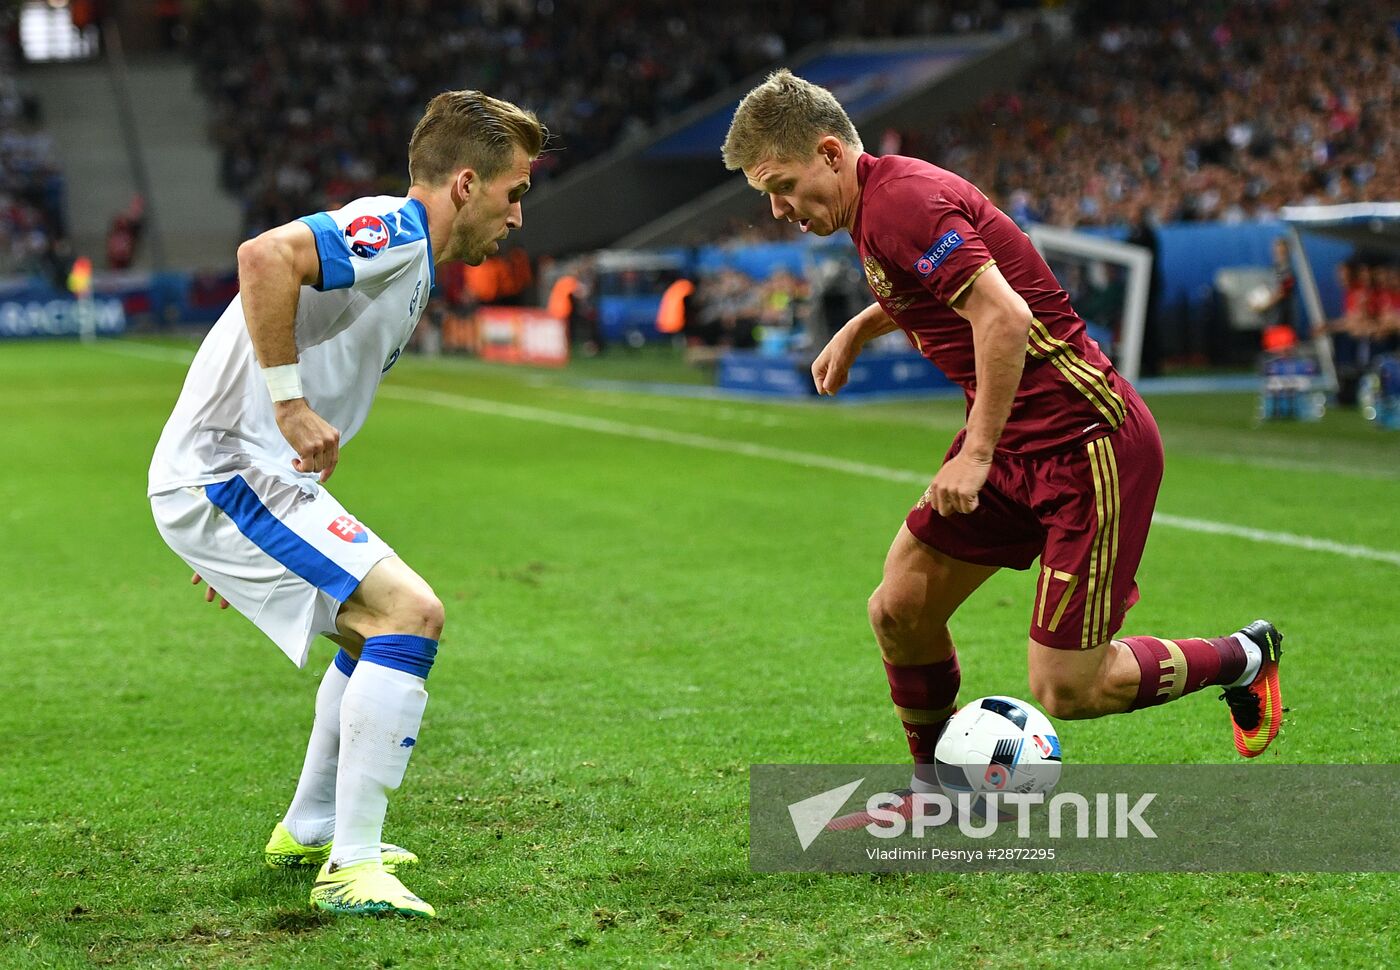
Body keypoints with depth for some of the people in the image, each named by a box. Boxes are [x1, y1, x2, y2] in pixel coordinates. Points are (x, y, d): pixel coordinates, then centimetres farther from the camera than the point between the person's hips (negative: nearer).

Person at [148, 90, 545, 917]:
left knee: (386, 628, 23)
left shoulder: (405, 256, 20)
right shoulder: (394, 229, -12)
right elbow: (265, 257, -31)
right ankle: (352, 870, -15)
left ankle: (310, 833, 35)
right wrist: (292, 405, -27)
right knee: (410, 615, -18)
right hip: (228, 477, -11)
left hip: (254, 478, 11)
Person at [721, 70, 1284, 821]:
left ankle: (1242, 659, 15)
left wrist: (977, 453, -25)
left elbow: (1004, 315, -28)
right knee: (900, 611, 6)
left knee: (1065, 690, -8)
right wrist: (858, 328, 26)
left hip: (1088, 442, -10)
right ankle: (939, 791, 26)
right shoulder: (877, 203, 11)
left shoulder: (901, 202, -19)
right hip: (1014, 442, 10)